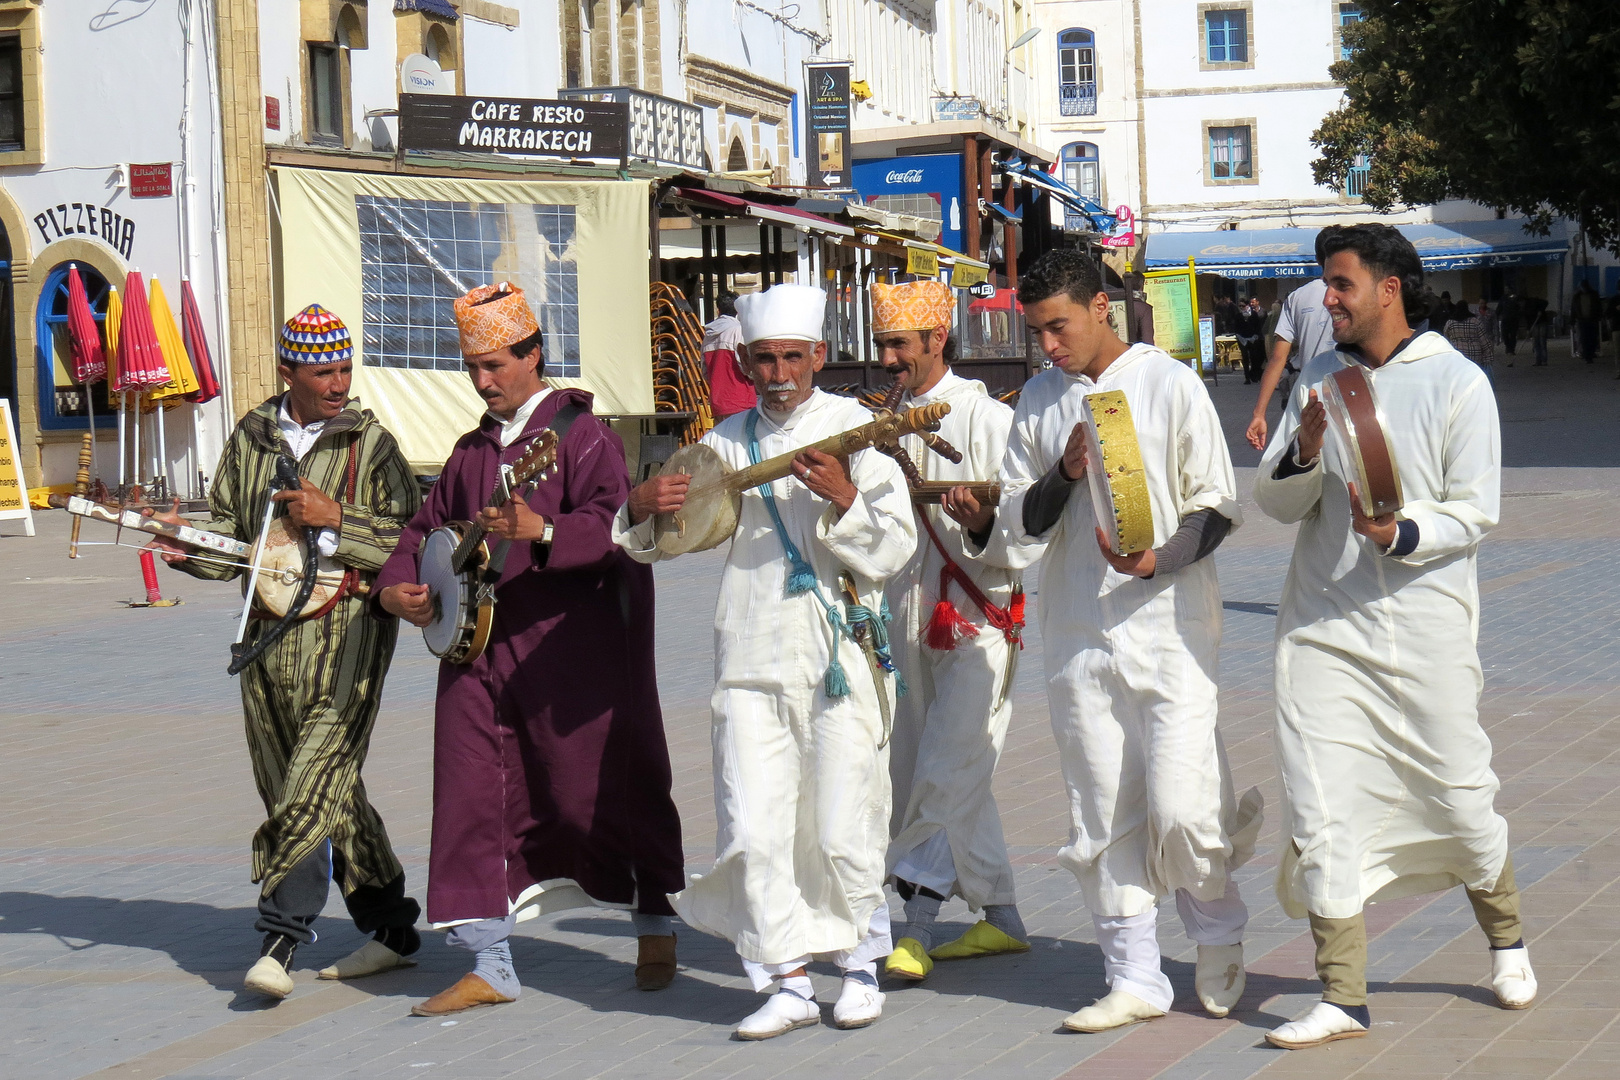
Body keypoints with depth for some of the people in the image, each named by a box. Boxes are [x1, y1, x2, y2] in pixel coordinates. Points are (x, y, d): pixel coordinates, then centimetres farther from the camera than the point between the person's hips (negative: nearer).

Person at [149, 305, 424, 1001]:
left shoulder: (370, 442, 1)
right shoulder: (251, 439, 12)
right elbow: (230, 528, 16)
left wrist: (334, 521, -15)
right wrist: (187, 545, -4)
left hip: (348, 630, -5)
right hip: (270, 632, 5)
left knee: (315, 778, -15)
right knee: (331, 788, 10)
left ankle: (281, 933, -12)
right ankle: (392, 928, 21)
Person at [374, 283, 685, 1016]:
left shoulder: (581, 434, -5)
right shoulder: (472, 450, 18)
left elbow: (612, 526, -19)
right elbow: (429, 527, 25)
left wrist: (541, 532, -36)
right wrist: (395, 587, 6)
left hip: (569, 647, -6)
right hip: (478, 646, 6)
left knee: (602, 789, 2)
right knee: (472, 798, 1)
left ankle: (656, 928, 23)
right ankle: (490, 967, 8)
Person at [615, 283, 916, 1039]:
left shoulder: (855, 429, 1)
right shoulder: (727, 443, 11)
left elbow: (894, 550, -5)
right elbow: (664, 538, 16)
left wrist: (843, 501, -23)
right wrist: (642, 509, -6)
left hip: (841, 657, -3)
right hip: (751, 659, 3)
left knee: (842, 835, -1)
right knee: (751, 835, -4)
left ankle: (860, 962, 21)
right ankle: (788, 982, 6)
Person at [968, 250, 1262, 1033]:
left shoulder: (1170, 384, -2)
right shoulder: (1039, 400, 11)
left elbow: (1217, 506, -2)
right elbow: (1015, 523, 10)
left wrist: (1159, 559, -19)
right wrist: (1064, 476, -9)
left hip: (1169, 626, -4)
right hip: (1077, 637, 4)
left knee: (1179, 807, -11)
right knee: (1102, 820, 6)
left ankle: (1218, 933, 17)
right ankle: (1134, 977, 16)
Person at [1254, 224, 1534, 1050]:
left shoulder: (1457, 383, -4)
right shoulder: (1318, 377, 9)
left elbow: (1475, 512, -6)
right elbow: (1275, 501, 7)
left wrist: (1399, 534, -24)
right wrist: (1305, 448, -13)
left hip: (1424, 626, -3)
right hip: (1321, 626, 3)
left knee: (1458, 796, 8)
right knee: (1319, 810, -3)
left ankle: (1506, 941, 36)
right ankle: (1342, 997, 3)